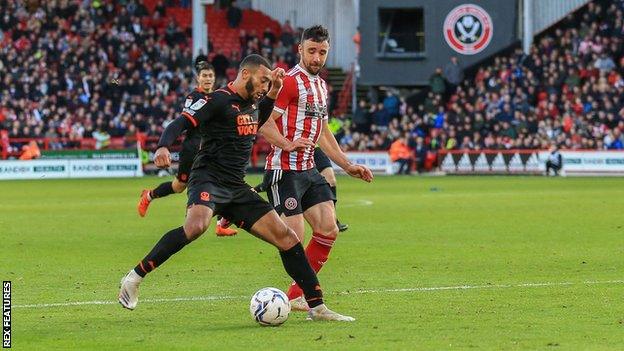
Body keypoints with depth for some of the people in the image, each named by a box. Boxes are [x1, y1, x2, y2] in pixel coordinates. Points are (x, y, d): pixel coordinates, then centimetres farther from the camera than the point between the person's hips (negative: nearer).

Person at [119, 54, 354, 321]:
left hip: (237, 189, 8)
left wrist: (274, 91, 28)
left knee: (286, 237, 2)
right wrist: (163, 147, -36)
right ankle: (134, 278, -29)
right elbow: (179, 124, -15)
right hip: (209, 180, -8)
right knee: (196, 226, -38)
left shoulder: (252, 104, 18)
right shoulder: (217, 100, -7)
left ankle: (317, 307, 9)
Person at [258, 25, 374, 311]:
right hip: (284, 170, -9)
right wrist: (289, 144, -30)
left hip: (309, 170, 9)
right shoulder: (290, 81, -10)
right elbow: (263, 123, -16)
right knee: (295, 237, -11)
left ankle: (296, 296, 9)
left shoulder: (320, 85, 18)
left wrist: (347, 165, 24)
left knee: (328, 230, 3)